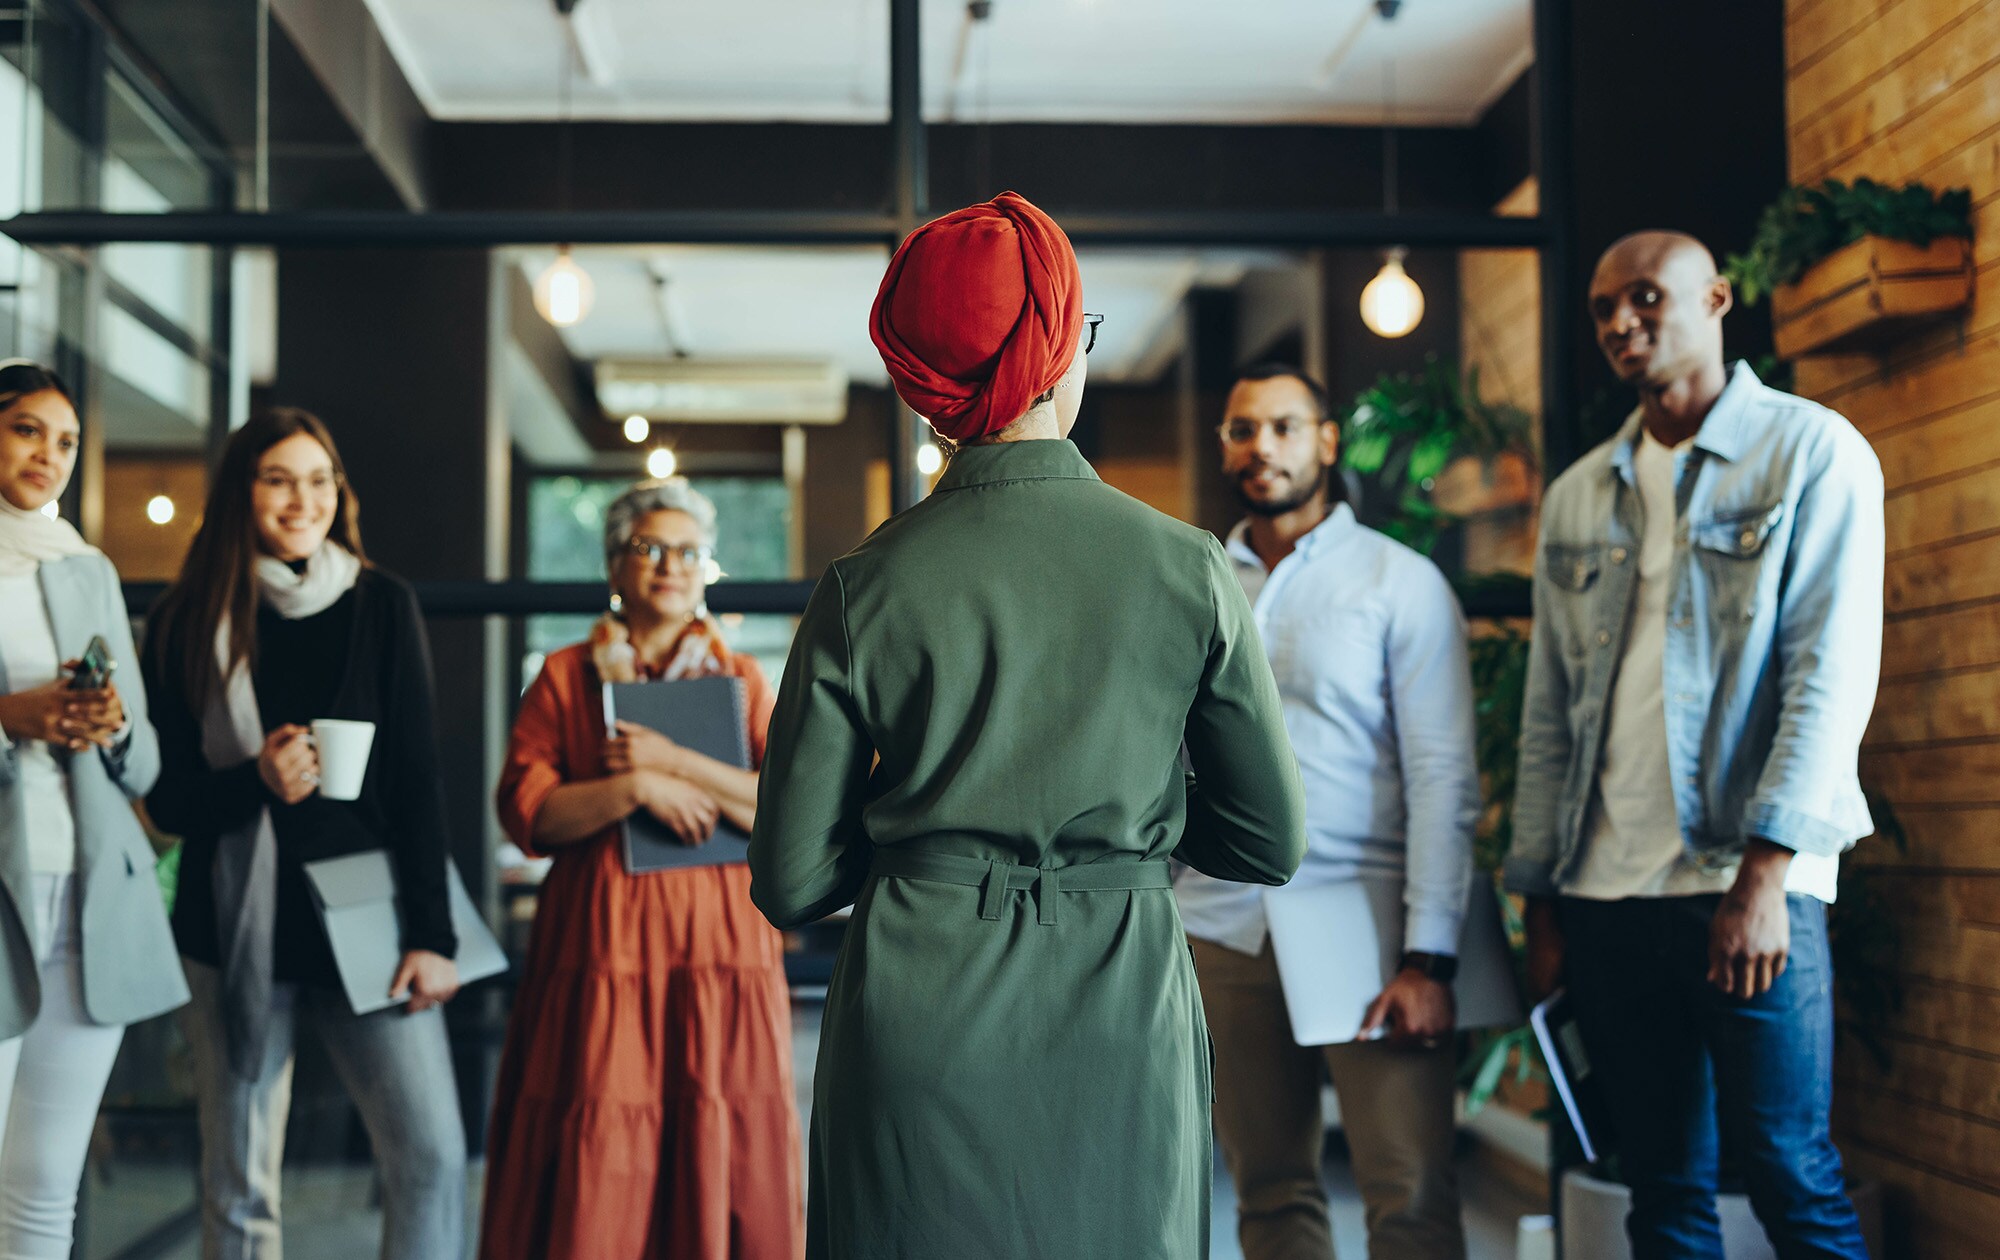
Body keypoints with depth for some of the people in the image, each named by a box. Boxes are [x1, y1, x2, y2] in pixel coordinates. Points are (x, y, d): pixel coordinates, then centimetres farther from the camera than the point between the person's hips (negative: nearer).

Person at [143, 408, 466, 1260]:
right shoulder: (188, 622, 3)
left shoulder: (382, 606, 3)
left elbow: (417, 780, 1)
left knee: (432, 1152, -9)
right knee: (237, 1187, 6)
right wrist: (257, 782, -17)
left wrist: (431, 934, -5)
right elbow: (167, 799, 4)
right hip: (236, 930, 0)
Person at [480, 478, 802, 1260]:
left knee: (725, 1159, -1)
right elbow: (527, 813, -1)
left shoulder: (740, 680, 12)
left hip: (720, 949, 1)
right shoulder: (565, 679, 10)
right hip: (601, 947, -1)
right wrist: (638, 788, -12)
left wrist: (679, 765, -10)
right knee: (592, 1173, -4)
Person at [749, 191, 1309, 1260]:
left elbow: (791, 883, -2)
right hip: (1120, 1035, 0)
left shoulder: (863, 589, -6)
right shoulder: (1186, 568, -5)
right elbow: (1272, 841, 2)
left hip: (915, 1041, 0)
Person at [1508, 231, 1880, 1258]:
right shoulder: (1577, 497, 15)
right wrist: (1541, 898, 11)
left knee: (1791, 1177, -4)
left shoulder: (1812, 452, 0)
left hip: (1748, 881, -5)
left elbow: (1832, 674, -8)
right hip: (1603, 893, 5)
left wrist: (1764, 873, -16)